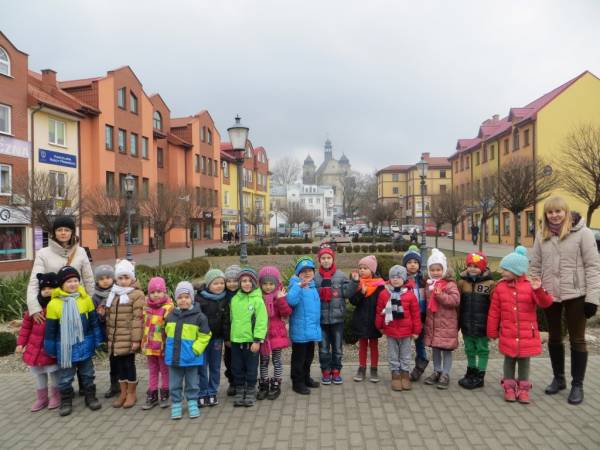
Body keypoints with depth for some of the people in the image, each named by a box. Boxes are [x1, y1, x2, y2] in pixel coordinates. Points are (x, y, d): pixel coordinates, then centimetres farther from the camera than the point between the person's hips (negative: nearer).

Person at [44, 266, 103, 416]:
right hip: (65, 347, -2)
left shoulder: (85, 299, -5)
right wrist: (50, 348, 0)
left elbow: (94, 321, 3)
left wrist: (97, 340, 3)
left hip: (84, 345, 2)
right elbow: (50, 329, -4)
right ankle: (66, 401, 26)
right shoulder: (54, 304, -11)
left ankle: (90, 397, 27)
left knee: (87, 374, 14)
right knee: (65, 376, 10)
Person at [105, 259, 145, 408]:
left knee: (129, 364, 3)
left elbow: (138, 318, -15)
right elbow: (109, 316, 16)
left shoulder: (137, 295, -11)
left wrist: (136, 339, -17)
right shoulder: (112, 294, 12)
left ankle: (131, 393, 18)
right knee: (119, 365, 13)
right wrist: (108, 335, 11)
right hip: (115, 338, 6)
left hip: (128, 339, -6)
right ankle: (123, 393, 26)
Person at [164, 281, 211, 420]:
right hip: (174, 356, 3)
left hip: (190, 357, -3)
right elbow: (167, 333, 16)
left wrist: (194, 350, -16)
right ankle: (176, 404, 25)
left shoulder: (199, 316, -10)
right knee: (174, 383, 11)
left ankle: (192, 403, 26)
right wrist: (167, 349, 9)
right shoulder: (171, 316, 4)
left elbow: (204, 337, -9)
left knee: (192, 383, 12)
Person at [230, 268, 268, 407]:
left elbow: (261, 321, -13)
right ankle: (239, 391, 28)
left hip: (251, 341, -4)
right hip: (236, 340, 5)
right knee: (237, 368, 14)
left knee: (251, 368, 8)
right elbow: (231, 319, 13)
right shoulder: (235, 299, 5)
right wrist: (229, 337, 14)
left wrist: (257, 340, -16)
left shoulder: (258, 300, -11)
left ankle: (251, 392, 23)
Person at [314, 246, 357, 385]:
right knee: (323, 348, 11)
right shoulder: (315, 277, -3)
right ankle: (325, 372, 25)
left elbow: (348, 292, -5)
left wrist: (354, 282, -20)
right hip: (321, 318, 0)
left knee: (337, 347, 12)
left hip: (337, 317, 0)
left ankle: (336, 371, 27)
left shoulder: (341, 275, -2)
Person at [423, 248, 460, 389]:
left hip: (446, 323, -6)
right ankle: (437, 372, 28)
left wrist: (441, 296, -28)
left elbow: (455, 300, -21)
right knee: (435, 348, 15)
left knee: (446, 349, 2)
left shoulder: (450, 284, -10)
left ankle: (445, 375, 12)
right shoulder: (429, 284, 9)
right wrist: (425, 317, 11)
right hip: (432, 322, 6)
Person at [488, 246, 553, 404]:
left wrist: (538, 290, -35)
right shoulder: (501, 287, -2)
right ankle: (509, 386, 24)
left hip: (527, 334, -1)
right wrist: (492, 332, 3)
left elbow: (546, 303, -16)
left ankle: (523, 388, 24)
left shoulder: (530, 286, -8)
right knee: (509, 360, 11)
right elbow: (494, 312, 1)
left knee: (524, 361, 11)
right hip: (508, 334, 1)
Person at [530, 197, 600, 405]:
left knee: (577, 340, 8)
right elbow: (536, 266, 7)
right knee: (554, 338, 15)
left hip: (575, 295, -4)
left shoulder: (582, 233, -9)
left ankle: (577, 385, 20)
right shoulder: (542, 236, 4)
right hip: (549, 294, 4)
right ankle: (558, 379, 32)